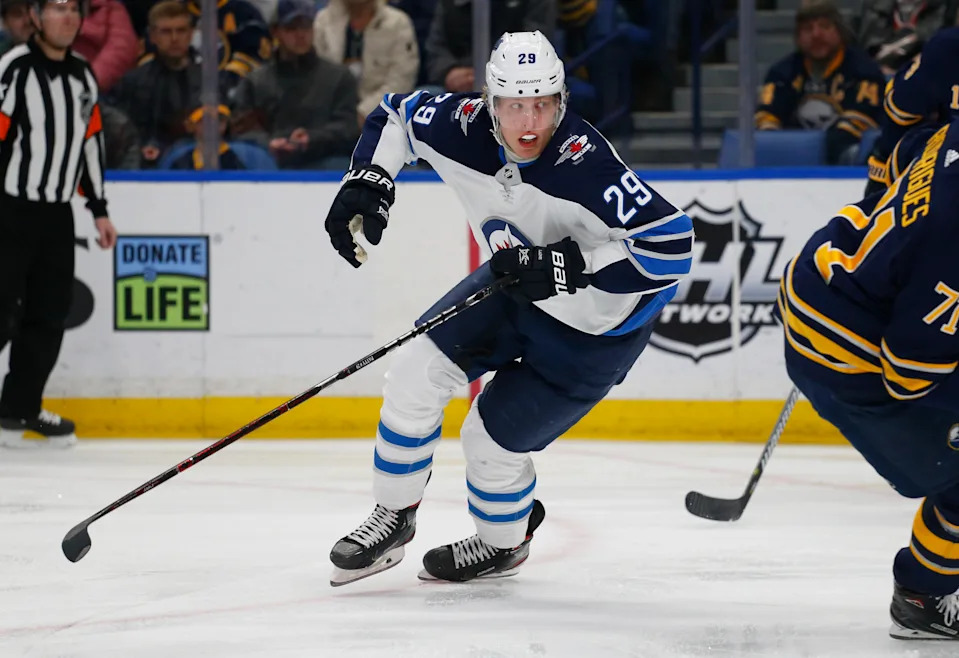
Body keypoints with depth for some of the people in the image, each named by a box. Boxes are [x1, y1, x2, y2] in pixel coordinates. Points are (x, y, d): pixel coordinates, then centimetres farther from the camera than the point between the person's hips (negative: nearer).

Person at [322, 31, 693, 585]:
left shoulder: (585, 165, -38)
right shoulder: (464, 128, -20)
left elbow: (673, 245, -40)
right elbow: (397, 115, 2)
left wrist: (567, 265, -42)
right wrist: (368, 182, -14)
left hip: (598, 327, -6)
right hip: (512, 287, 6)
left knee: (493, 440, -3)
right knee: (417, 372, -5)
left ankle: (504, 544, 30)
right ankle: (394, 520, 15)